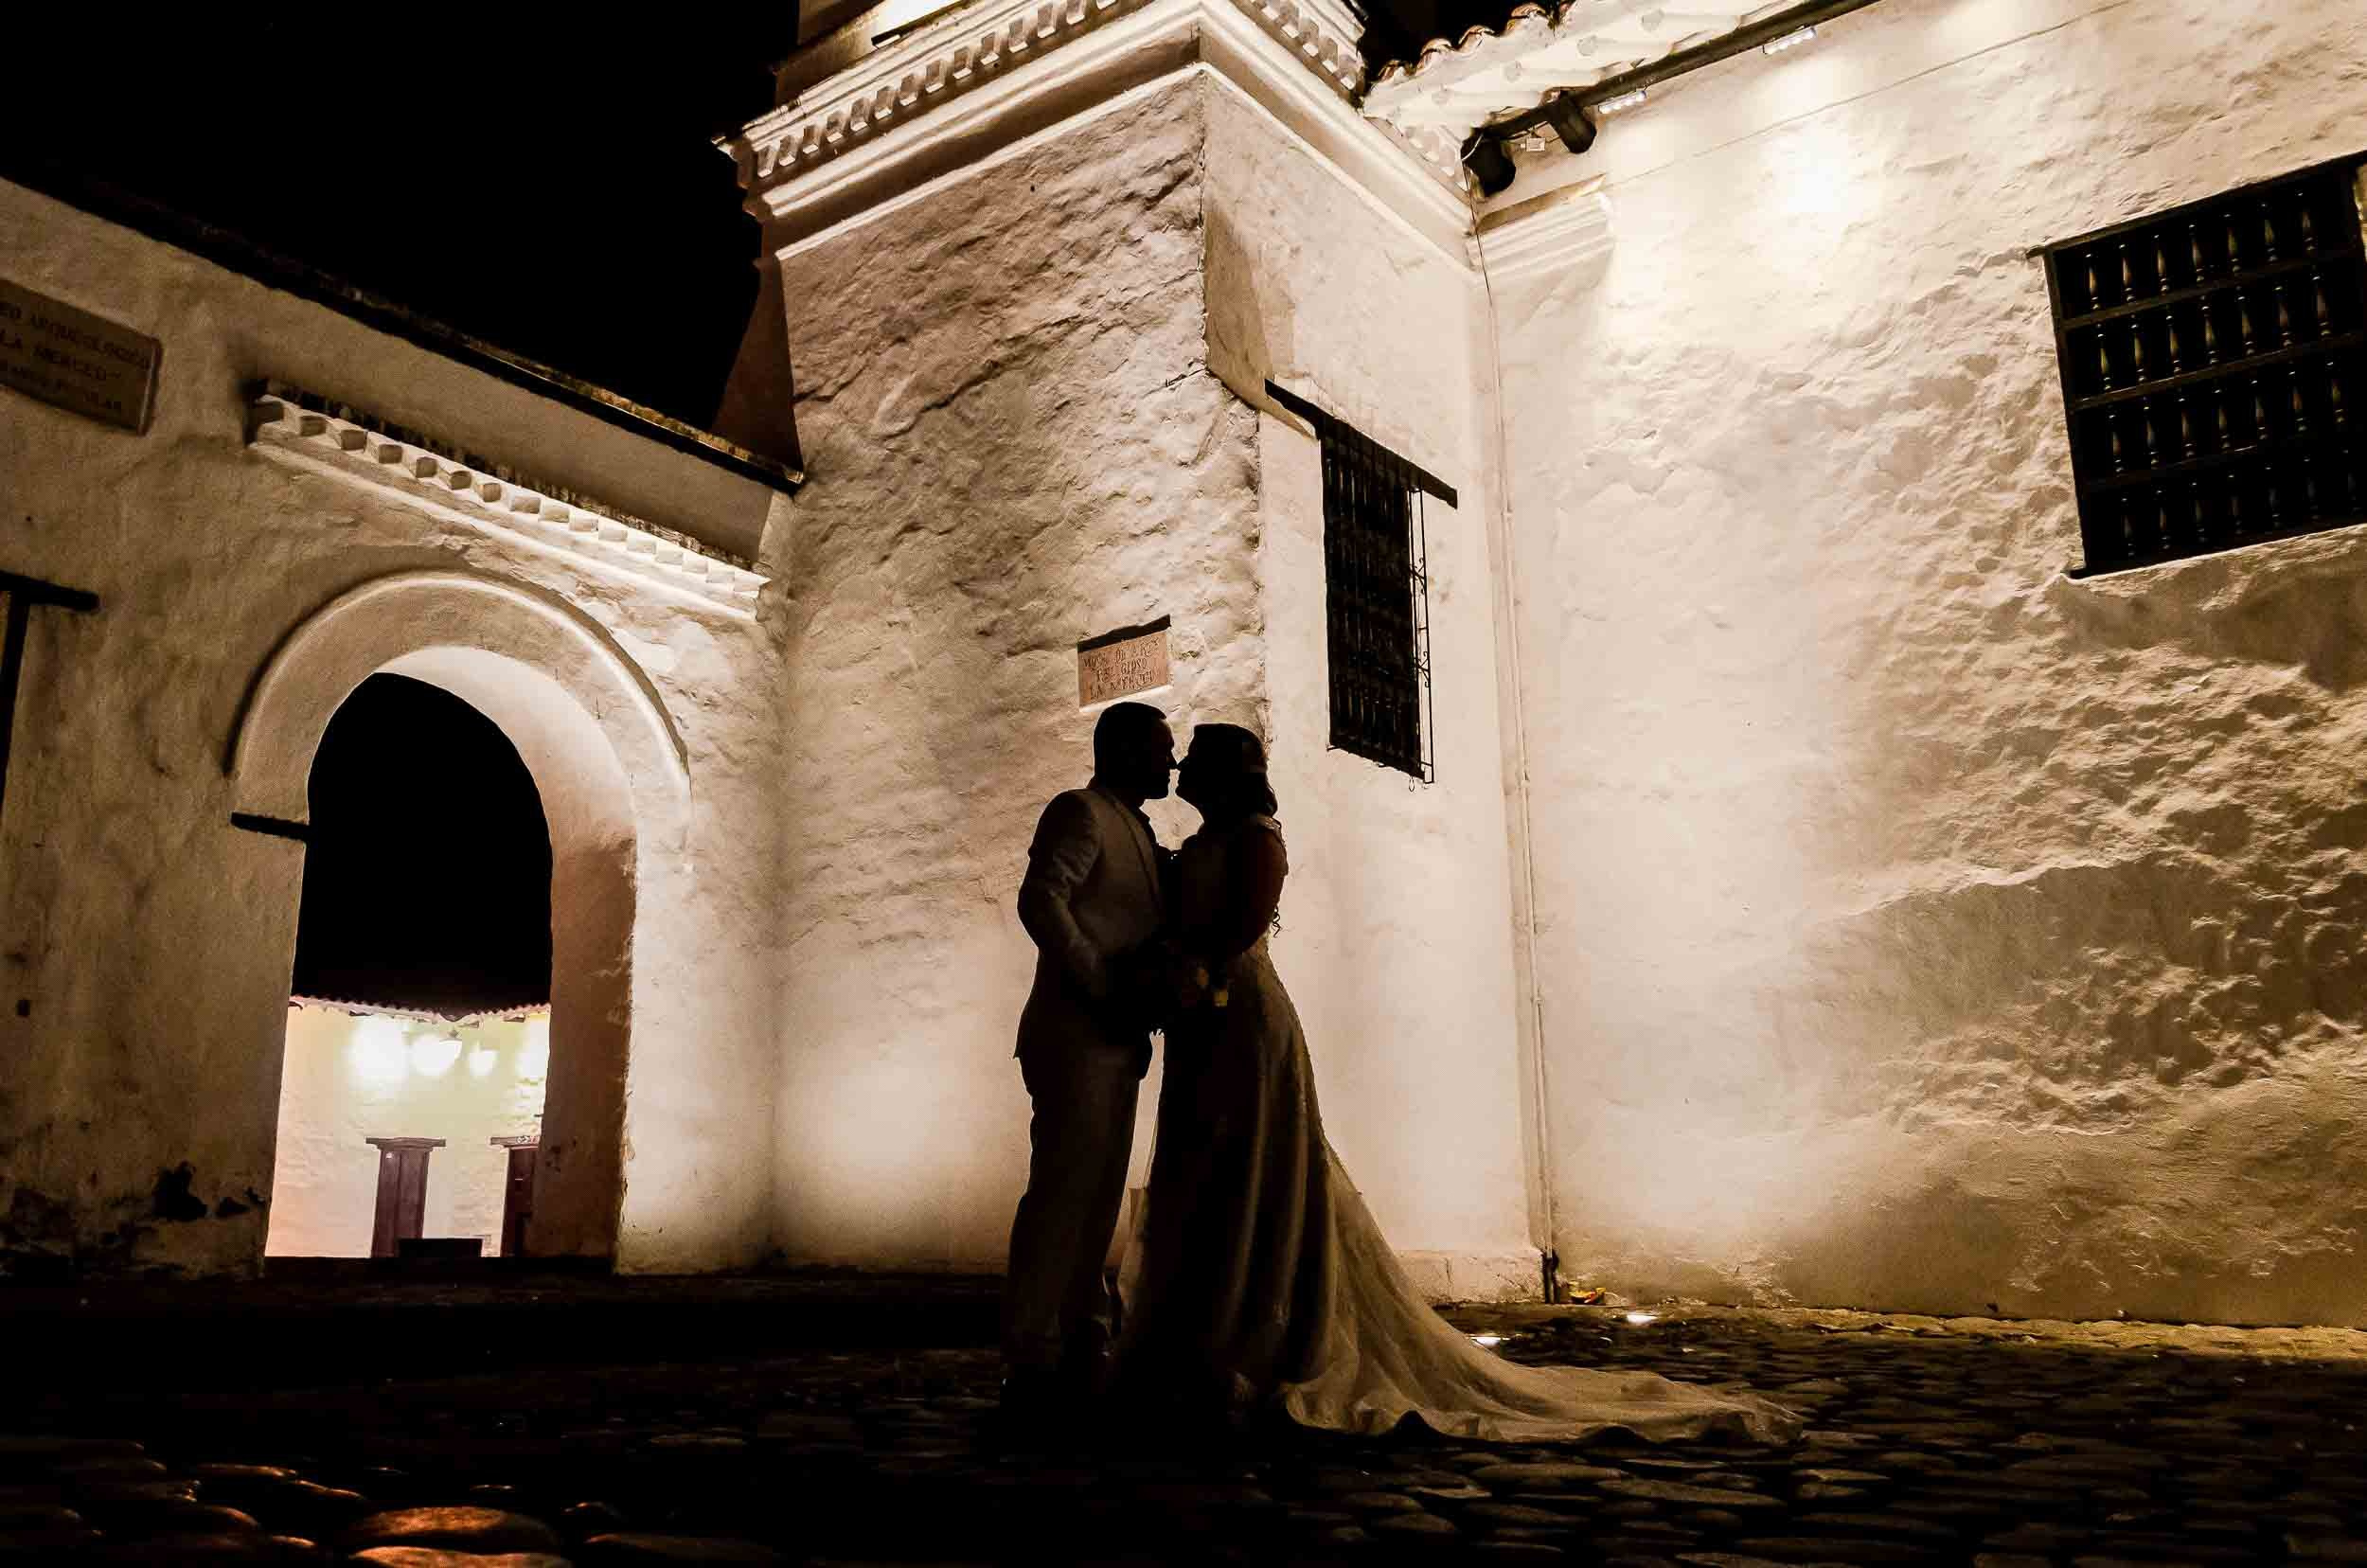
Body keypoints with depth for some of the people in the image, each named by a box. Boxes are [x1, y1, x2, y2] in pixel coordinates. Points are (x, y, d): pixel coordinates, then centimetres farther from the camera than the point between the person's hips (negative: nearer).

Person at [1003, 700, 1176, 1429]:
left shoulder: (1136, 832, 23)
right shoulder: (1080, 812, -6)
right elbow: (1040, 901, -21)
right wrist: (1106, 989, -20)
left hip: (1114, 1045, 9)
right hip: (1075, 1037, -9)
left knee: (1098, 1199, 11)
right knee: (1061, 1192, -10)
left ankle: (1081, 1360, 18)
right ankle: (1032, 1365, -6)